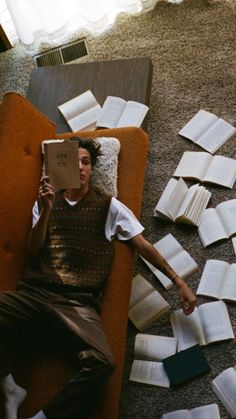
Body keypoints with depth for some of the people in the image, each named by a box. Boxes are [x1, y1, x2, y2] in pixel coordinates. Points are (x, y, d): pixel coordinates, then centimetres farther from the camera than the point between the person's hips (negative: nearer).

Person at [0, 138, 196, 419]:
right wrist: (46, 212, -9)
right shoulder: (45, 202, 17)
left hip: (79, 302, -2)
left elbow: (143, 245, 10)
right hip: (34, 292, 2)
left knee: (102, 363, -30)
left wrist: (179, 282, 7)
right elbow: (33, 250, 8)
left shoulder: (108, 206, 10)